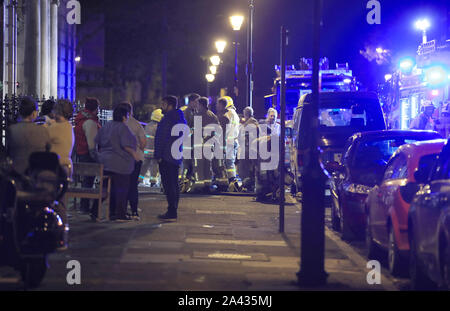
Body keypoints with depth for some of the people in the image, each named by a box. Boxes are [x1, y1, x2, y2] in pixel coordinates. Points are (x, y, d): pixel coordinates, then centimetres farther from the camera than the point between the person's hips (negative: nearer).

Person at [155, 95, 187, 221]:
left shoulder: (167, 119, -14)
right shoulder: (180, 118, 15)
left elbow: (162, 139, -17)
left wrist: (158, 155, -14)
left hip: (166, 157, -10)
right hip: (176, 156, 10)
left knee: (168, 184, -10)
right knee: (174, 184, 13)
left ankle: (171, 213, -12)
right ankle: (173, 212, 18)